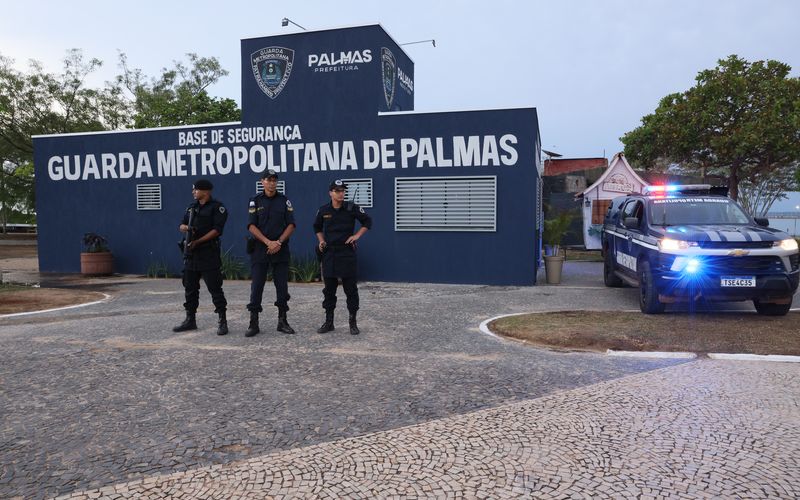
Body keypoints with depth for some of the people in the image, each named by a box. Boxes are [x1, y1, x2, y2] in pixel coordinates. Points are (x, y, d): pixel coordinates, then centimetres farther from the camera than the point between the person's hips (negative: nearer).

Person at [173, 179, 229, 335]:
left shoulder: (217, 207, -5)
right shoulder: (192, 207, 17)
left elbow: (217, 230, -13)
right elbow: (181, 225, 18)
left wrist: (197, 241, -17)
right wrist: (186, 227, -7)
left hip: (209, 254, -7)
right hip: (190, 254, 7)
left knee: (215, 288, -6)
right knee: (190, 288, 12)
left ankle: (223, 321, -1)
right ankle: (190, 320, 22)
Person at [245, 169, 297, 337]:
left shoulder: (284, 201, 6)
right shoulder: (255, 201, 4)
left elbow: (291, 225, 1)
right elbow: (251, 226, -3)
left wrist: (279, 242, -12)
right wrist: (268, 242, -14)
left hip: (281, 249, 1)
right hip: (260, 249, -1)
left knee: (282, 286, 3)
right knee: (256, 286, -2)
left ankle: (282, 321, 13)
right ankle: (253, 322, 5)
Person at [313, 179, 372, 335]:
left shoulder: (352, 208, -4)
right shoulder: (323, 210, 4)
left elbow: (367, 221, 6)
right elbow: (317, 227, 21)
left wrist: (357, 235, -5)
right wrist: (321, 240, 6)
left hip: (347, 252, -3)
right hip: (329, 253, 3)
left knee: (351, 288, 1)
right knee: (329, 288, 8)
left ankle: (353, 322, 11)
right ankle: (329, 322, 19)